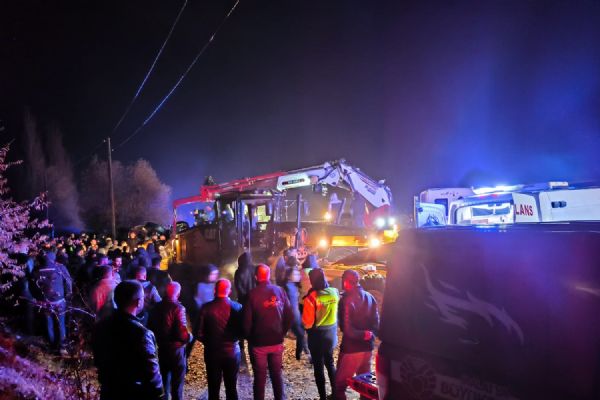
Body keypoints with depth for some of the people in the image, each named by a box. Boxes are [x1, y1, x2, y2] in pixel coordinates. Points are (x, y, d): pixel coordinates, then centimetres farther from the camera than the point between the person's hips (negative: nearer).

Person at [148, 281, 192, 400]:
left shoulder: (156, 307, 0)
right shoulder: (178, 308, -19)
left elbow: (150, 328, 6)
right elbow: (182, 333, -24)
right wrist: (189, 337, -4)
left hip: (161, 349, 6)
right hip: (176, 349, -6)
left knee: (164, 379, 19)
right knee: (177, 382, 6)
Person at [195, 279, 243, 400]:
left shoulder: (206, 308, -13)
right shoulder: (237, 307, -11)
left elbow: (198, 333, -12)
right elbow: (242, 330, -5)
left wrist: (208, 342, 7)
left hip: (212, 352, -1)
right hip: (232, 352, 1)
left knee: (213, 389, 13)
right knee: (231, 388, 14)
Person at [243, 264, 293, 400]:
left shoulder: (252, 294, -15)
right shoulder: (279, 291, -4)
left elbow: (247, 321, -14)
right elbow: (290, 316, 0)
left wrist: (249, 337, 4)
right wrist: (282, 333, 11)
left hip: (258, 343, -3)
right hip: (277, 342, 3)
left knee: (260, 377, 9)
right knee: (277, 374, 17)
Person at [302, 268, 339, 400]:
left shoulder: (311, 297, -23)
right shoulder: (334, 292, -7)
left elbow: (307, 324, -19)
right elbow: (338, 313, 6)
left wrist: (303, 317, -2)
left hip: (317, 336, -5)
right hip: (331, 333, 5)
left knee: (318, 367, 9)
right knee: (330, 363, 22)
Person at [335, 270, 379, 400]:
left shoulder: (346, 300, -16)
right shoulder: (370, 297, 1)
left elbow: (347, 328, -18)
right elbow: (376, 322, 4)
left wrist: (362, 335, -7)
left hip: (351, 348, -6)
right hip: (367, 347, 6)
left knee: (340, 383, 5)